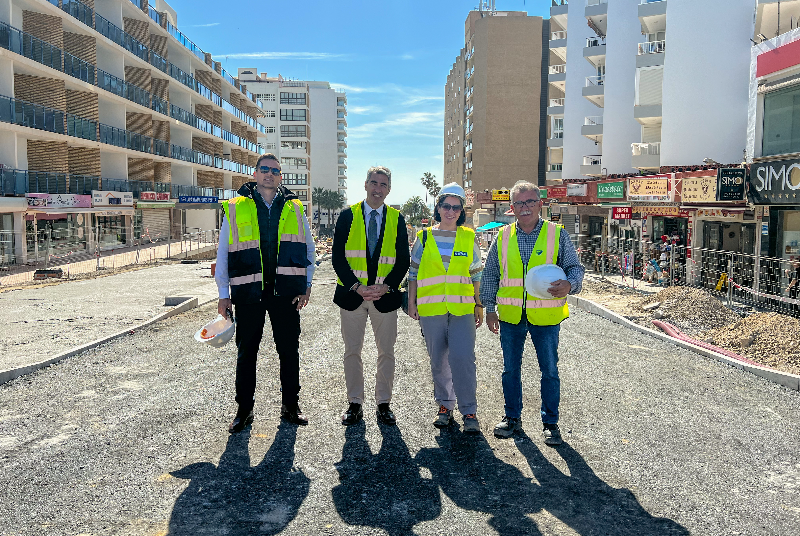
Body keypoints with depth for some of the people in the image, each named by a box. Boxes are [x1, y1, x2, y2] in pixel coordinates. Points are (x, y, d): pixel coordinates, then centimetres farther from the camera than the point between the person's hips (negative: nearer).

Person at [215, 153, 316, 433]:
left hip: (286, 292, 1)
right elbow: (223, 253, 6)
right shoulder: (235, 209, 5)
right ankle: (244, 410, 21)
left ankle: (290, 405, 24)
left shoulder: (295, 209, 9)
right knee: (246, 352, 7)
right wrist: (224, 294, 2)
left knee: (289, 350, 8)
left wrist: (306, 285, 2)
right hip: (248, 293, -1)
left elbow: (308, 248, 12)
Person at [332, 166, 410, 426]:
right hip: (351, 295, 0)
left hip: (385, 296, 1)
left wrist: (385, 286, -12)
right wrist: (356, 286, -14)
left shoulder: (396, 219, 4)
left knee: (386, 352, 7)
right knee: (352, 351, 7)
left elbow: (403, 260, 2)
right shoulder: (348, 216, 1)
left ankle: (383, 404, 22)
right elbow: (338, 257, -3)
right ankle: (355, 404, 21)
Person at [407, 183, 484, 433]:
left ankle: (469, 411, 2)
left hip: (462, 309, -1)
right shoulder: (424, 237, 6)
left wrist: (479, 304, 9)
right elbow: (414, 272, 10)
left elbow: (476, 274, 12)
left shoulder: (469, 238, 7)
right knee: (438, 361, 9)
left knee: (463, 358, -10)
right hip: (431, 309, 1)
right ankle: (444, 406, 25)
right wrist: (411, 302, 6)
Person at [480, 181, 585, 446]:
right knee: (510, 369, 12)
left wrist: (569, 285, -21)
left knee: (550, 371, 7)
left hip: (545, 316, -2)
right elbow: (490, 274, 10)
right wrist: (489, 308, 6)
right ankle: (512, 417, 29)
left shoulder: (557, 235, -1)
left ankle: (550, 422, 24)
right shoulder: (503, 236, 4)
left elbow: (575, 267, 1)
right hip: (510, 316, 2)